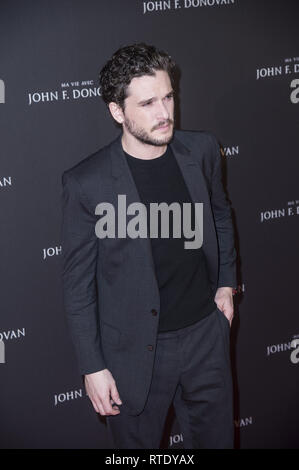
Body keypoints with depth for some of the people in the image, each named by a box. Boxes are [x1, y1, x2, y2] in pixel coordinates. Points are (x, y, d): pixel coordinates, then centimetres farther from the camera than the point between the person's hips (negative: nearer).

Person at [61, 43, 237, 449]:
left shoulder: (201, 150, -4)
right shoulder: (86, 183, -17)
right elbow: (78, 284, -8)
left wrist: (226, 282, 11)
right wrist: (92, 367, -7)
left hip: (206, 334, 4)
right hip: (136, 351, -3)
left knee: (217, 440, 16)